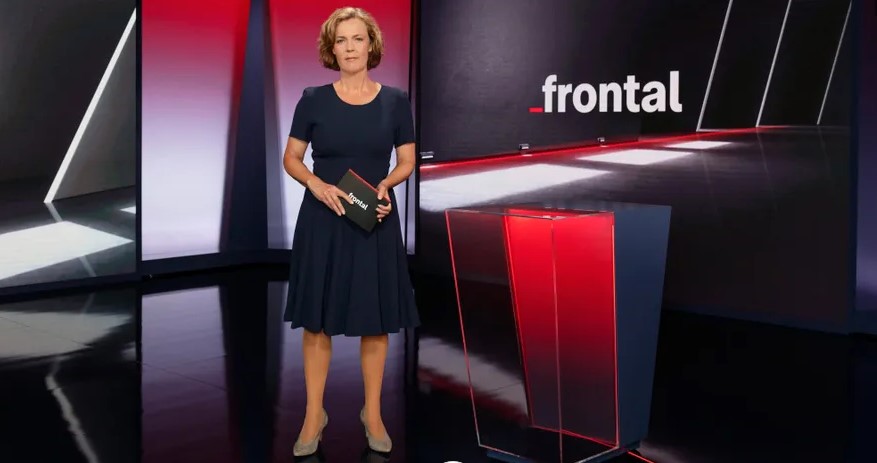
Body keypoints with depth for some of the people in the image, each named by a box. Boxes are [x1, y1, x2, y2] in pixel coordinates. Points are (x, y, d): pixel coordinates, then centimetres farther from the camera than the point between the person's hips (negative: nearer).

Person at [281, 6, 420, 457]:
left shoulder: (395, 101, 1)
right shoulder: (313, 99, -1)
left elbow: (407, 162, 6)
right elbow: (291, 159, 4)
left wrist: (386, 184, -14)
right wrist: (317, 184, -15)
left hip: (376, 221, 1)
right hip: (322, 220, 0)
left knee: (377, 319, 7)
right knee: (316, 319, 5)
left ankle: (372, 413, 23)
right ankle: (314, 414, 19)